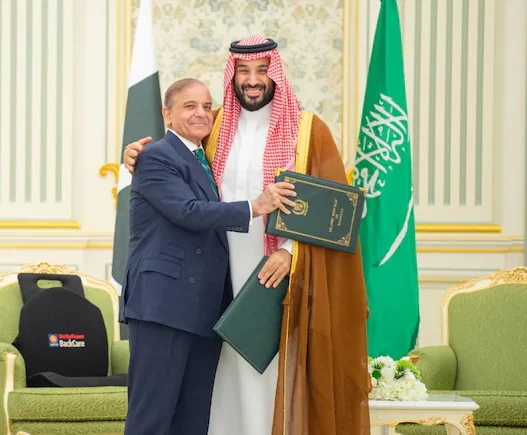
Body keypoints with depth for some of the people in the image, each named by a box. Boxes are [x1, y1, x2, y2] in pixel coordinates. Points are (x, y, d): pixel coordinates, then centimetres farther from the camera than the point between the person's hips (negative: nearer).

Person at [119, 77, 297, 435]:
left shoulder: (207, 161, 21)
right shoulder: (157, 158, -5)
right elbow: (189, 212, -18)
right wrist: (254, 208, -24)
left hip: (206, 309, 8)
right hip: (163, 304, -8)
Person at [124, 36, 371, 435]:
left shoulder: (308, 130, -1)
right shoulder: (216, 126, 11)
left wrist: (290, 250, -18)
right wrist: (141, 153, 2)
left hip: (278, 275, -3)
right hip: (224, 276, 3)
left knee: (274, 378, -3)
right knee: (230, 380, 5)